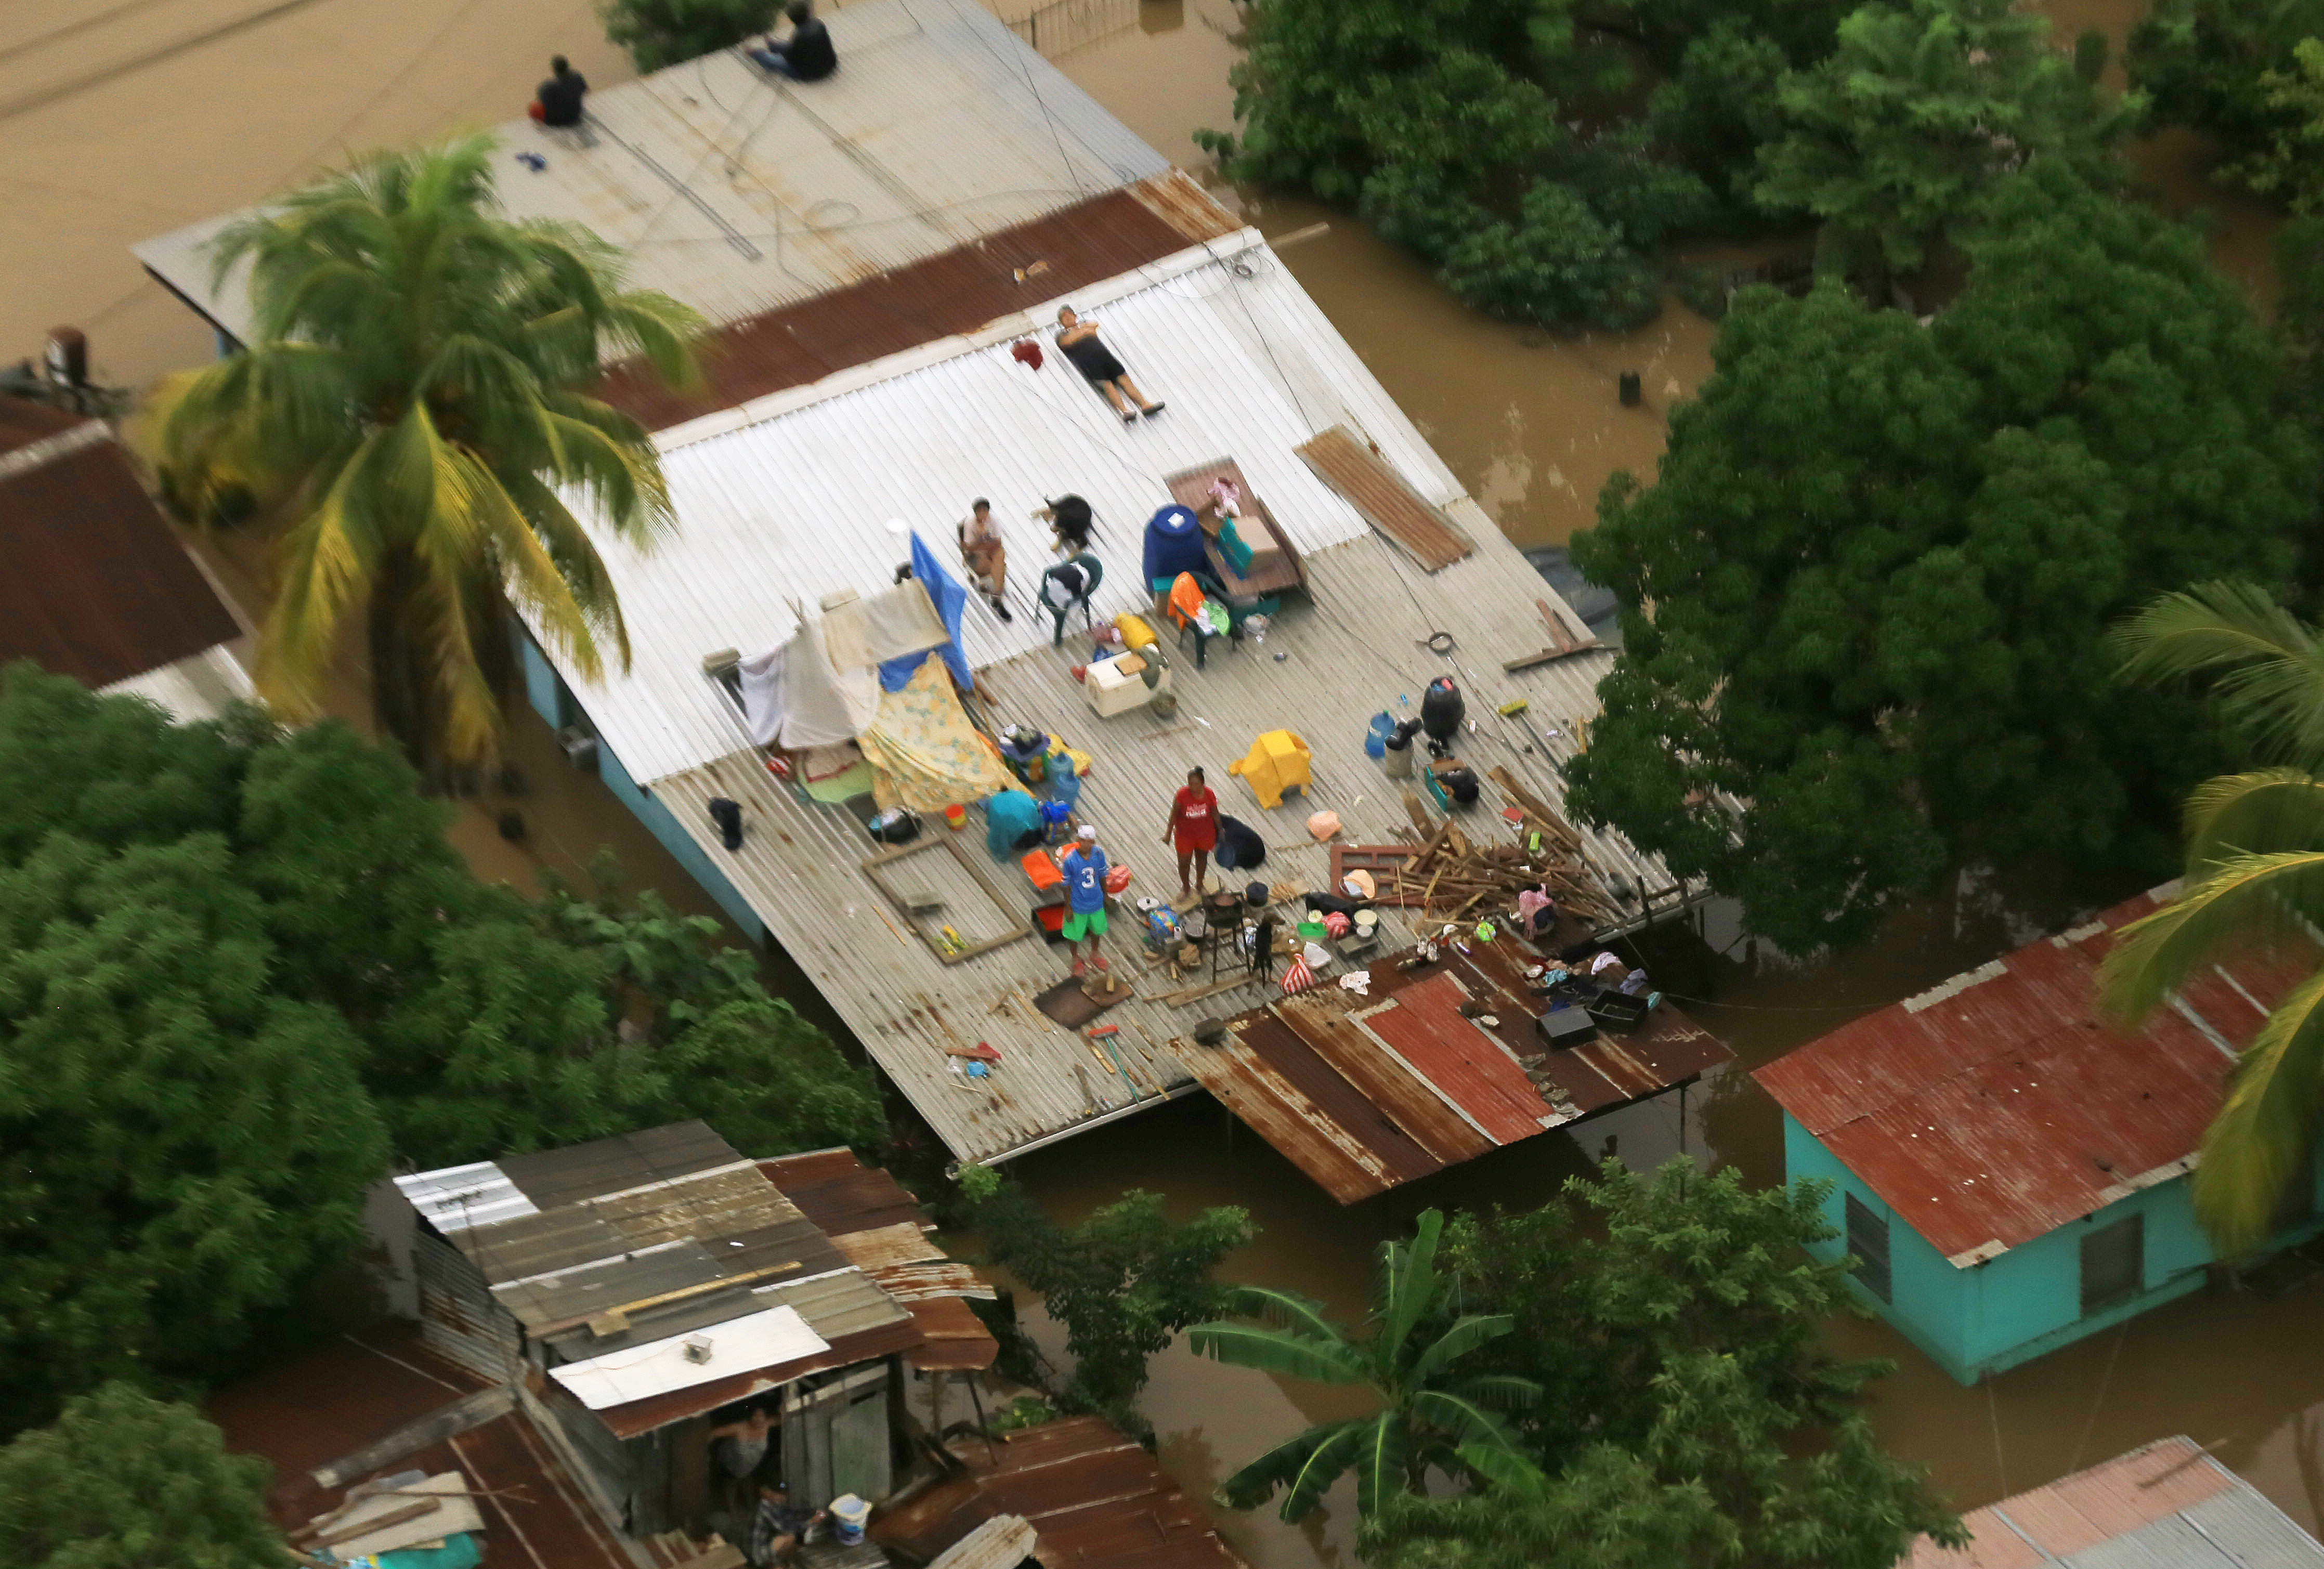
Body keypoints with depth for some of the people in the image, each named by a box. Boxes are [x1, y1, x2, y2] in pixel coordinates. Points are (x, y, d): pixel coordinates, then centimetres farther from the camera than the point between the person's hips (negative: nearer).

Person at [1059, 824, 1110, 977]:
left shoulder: (1098, 854, -18)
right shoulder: (1069, 860, -28)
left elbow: (1102, 877, 0)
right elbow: (1067, 885, -17)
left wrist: (1105, 895, 12)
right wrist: (1068, 908, -10)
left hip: (1096, 902, 4)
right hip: (1077, 905, -4)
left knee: (1097, 930, 27)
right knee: (1074, 934, 18)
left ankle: (1095, 954, 54)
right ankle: (1076, 960, 46)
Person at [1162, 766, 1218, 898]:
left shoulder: (1209, 794, -19)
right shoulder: (1182, 794, -24)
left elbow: (1215, 813, -3)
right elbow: (1174, 814, -13)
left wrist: (1220, 830, 7)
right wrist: (1168, 833, -7)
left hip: (1205, 834, 2)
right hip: (1185, 835, -2)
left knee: (1202, 859, 23)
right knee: (1184, 862, 10)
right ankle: (1185, 887, 39)